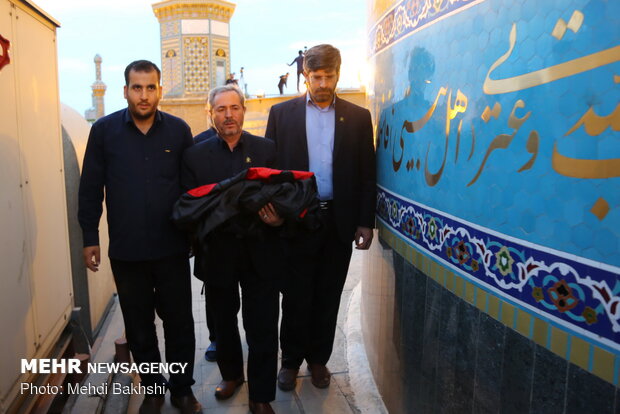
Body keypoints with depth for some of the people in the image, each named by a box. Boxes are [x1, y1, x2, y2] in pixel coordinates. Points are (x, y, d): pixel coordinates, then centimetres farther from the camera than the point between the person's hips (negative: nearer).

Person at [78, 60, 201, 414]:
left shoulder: (179, 130, -1)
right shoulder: (104, 130, -2)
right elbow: (91, 188, 3)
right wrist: (90, 237, 2)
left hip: (172, 247, 0)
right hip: (126, 250, 0)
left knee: (179, 320, 10)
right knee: (138, 324, 14)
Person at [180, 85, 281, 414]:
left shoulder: (267, 149, 1)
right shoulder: (195, 155, 1)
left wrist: (278, 218, -20)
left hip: (259, 252, -1)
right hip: (217, 253, 1)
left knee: (262, 327, 5)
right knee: (224, 322, 21)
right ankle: (231, 374, 47)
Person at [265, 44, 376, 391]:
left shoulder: (358, 117, 5)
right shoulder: (282, 113, 4)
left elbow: (366, 175, 4)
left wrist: (365, 222, 0)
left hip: (339, 221, 1)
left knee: (328, 298, 12)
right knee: (295, 297, 9)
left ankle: (319, 359, 31)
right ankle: (291, 360, 29)